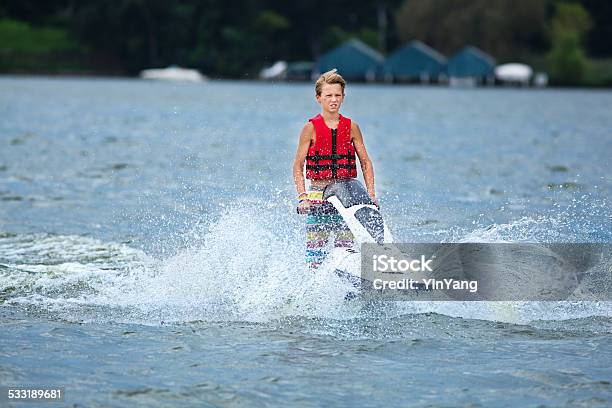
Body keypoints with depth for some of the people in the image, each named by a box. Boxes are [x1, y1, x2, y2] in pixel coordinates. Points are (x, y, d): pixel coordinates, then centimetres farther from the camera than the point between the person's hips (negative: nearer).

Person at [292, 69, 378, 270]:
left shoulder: (351, 127, 6)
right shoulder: (311, 128, -1)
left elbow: (365, 162, 11)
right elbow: (298, 166, 0)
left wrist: (371, 194, 1)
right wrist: (302, 197, -11)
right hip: (318, 195, -2)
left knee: (346, 247, 0)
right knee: (315, 247, -5)